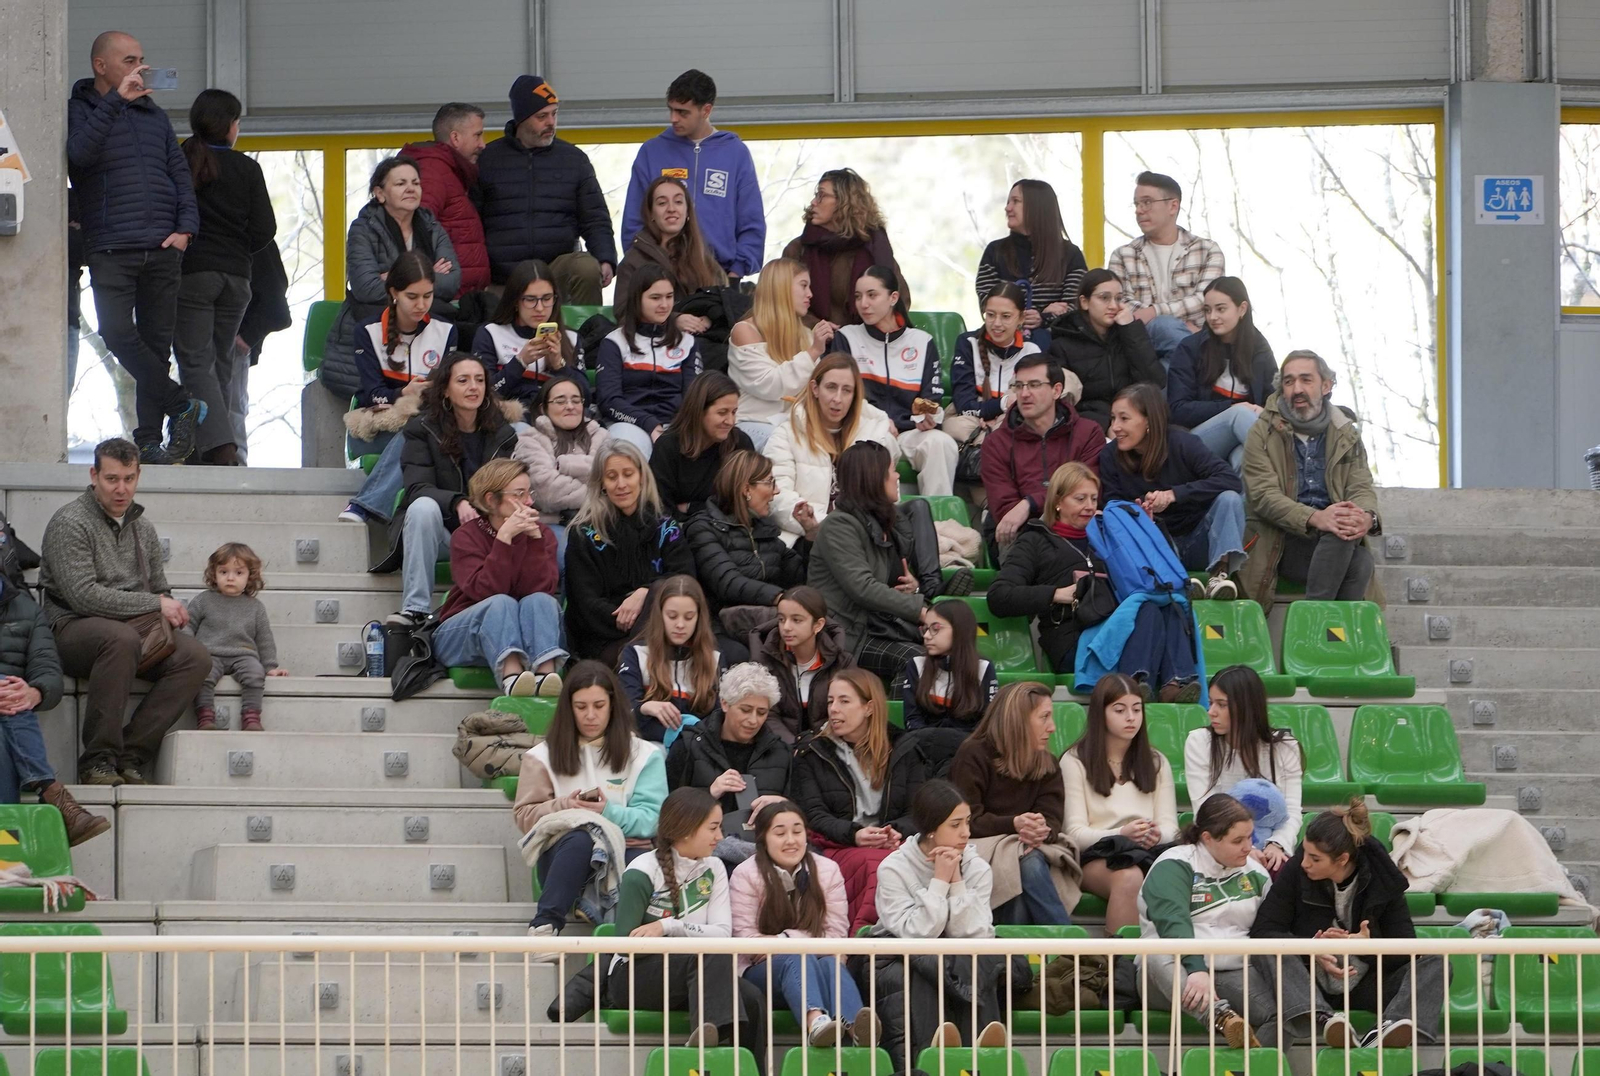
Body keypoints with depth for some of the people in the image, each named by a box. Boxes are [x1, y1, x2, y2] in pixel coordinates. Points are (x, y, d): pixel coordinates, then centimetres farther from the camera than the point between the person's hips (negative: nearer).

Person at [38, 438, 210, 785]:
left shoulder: (143, 529, 18)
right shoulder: (70, 523, -6)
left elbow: (160, 590, 27)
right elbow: (83, 596, -17)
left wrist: (163, 618, 1)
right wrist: (154, 605, -14)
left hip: (136, 629, 7)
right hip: (73, 627, -7)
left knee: (194, 656, -21)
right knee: (121, 637, -40)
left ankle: (130, 756, -23)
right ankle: (97, 761, -34)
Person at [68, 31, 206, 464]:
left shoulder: (154, 115, 19)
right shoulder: (78, 111, 5)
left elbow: (181, 175, 19)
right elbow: (80, 152, -16)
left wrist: (185, 228, 4)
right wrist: (116, 100, -18)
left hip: (162, 250, 4)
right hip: (110, 249, -4)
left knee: (157, 343, 1)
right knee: (118, 333, -19)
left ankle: (149, 439, 4)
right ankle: (181, 405, -6)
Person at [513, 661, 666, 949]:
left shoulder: (644, 755, 13)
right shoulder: (545, 756, 17)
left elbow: (652, 818, 2)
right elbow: (524, 816, 10)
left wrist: (610, 813, -16)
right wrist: (564, 807, -9)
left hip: (627, 848, 0)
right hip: (564, 852, 0)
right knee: (580, 839, -37)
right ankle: (545, 926, -42)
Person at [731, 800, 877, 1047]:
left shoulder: (828, 870, 6)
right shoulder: (746, 875, -2)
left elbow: (836, 934, 0)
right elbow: (746, 938, -9)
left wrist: (786, 939, -12)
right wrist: (805, 939, -18)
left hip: (815, 964, 2)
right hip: (762, 971, -2)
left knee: (831, 963, -32)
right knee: (796, 959, -35)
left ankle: (854, 1027, -66)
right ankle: (814, 1022, -70)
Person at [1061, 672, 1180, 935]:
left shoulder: (1156, 762, 23)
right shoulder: (1075, 762, 10)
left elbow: (1170, 825, 13)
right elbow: (1075, 832, 1)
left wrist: (1157, 834, -13)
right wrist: (1122, 834, -18)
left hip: (1151, 851, 3)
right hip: (1095, 856, -3)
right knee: (1129, 877, -40)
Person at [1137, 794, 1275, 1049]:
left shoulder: (1254, 874, 18)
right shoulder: (1172, 867, -3)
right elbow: (1172, 923, -20)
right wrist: (1196, 970, -36)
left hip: (1234, 973, 5)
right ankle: (1221, 1017, -61)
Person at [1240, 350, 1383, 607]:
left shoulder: (1346, 434, 17)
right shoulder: (1263, 433, 4)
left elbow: (1361, 487, 5)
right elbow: (1264, 495, -9)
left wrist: (1367, 517, -22)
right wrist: (1316, 518, -28)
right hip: (1282, 544, -3)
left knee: (1361, 560, -31)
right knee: (1339, 537, -33)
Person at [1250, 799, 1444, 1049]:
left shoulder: (1382, 880, -8)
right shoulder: (1296, 872, -8)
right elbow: (1262, 930, -12)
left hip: (1365, 987, 1)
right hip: (1311, 985, -1)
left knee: (1434, 963, -21)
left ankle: (1388, 1029, -50)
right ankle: (1323, 1019, -54)